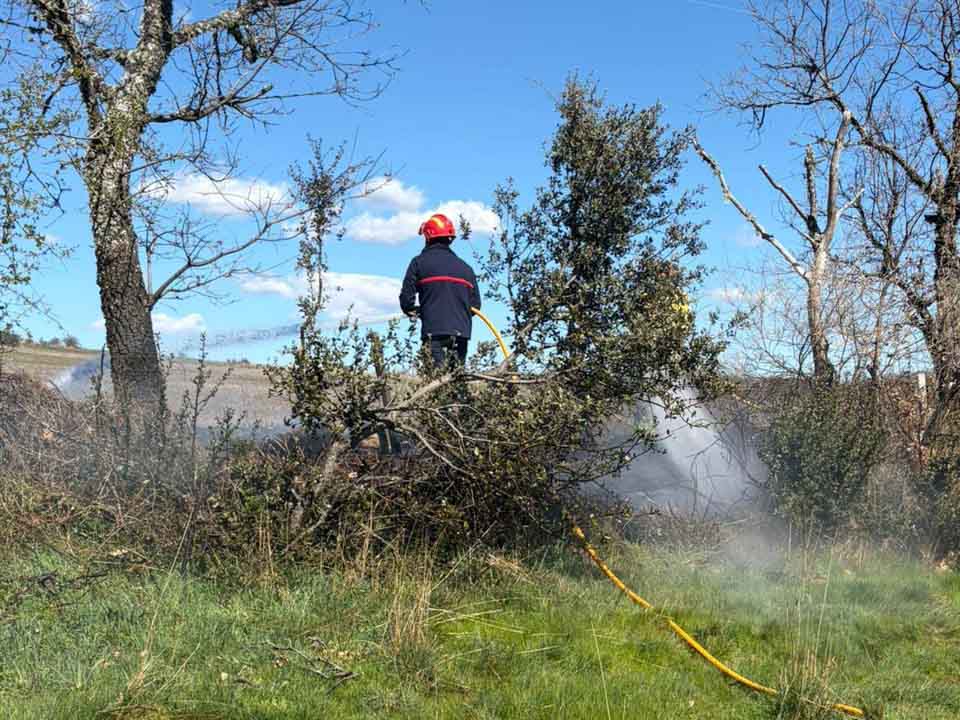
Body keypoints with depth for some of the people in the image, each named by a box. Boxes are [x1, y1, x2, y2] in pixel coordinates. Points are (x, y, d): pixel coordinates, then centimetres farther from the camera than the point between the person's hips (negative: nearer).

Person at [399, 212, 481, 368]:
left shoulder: (419, 263, 3)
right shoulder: (465, 267, 14)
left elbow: (406, 297, 0)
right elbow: (476, 304, 14)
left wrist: (413, 312, 20)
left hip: (434, 331, -4)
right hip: (461, 331, 4)